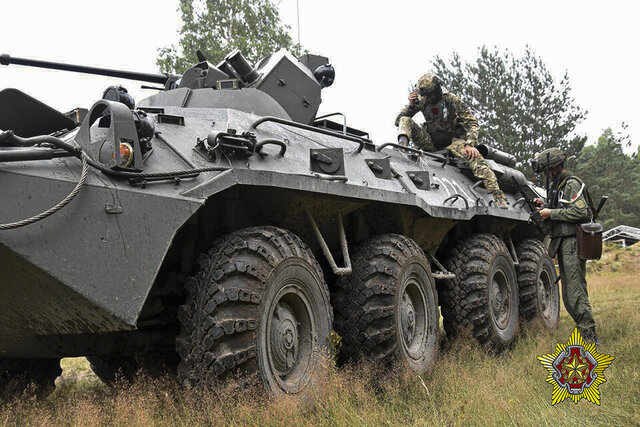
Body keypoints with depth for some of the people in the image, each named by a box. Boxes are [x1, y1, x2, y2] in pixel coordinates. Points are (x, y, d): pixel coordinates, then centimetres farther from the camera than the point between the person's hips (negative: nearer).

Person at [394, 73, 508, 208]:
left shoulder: (450, 99, -13)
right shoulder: (422, 101, -3)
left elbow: (472, 123, -13)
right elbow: (398, 120, -1)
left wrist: (470, 144, -26)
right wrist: (411, 105, -18)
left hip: (451, 141, -3)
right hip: (430, 141, 3)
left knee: (474, 156, -30)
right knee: (405, 120, -14)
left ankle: (497, 195, -35)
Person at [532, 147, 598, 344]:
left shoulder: (572, 184, -9)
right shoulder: (557, 186, 20)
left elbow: (579, 212, -20)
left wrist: (551, 213, -14)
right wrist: (544, 206, 9)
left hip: (573, 243, -10)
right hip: (562, 244, 10)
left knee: (576, 292, -13)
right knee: (568, 296, 10)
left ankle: (590, 337, -12)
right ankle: (585, 331, 15)